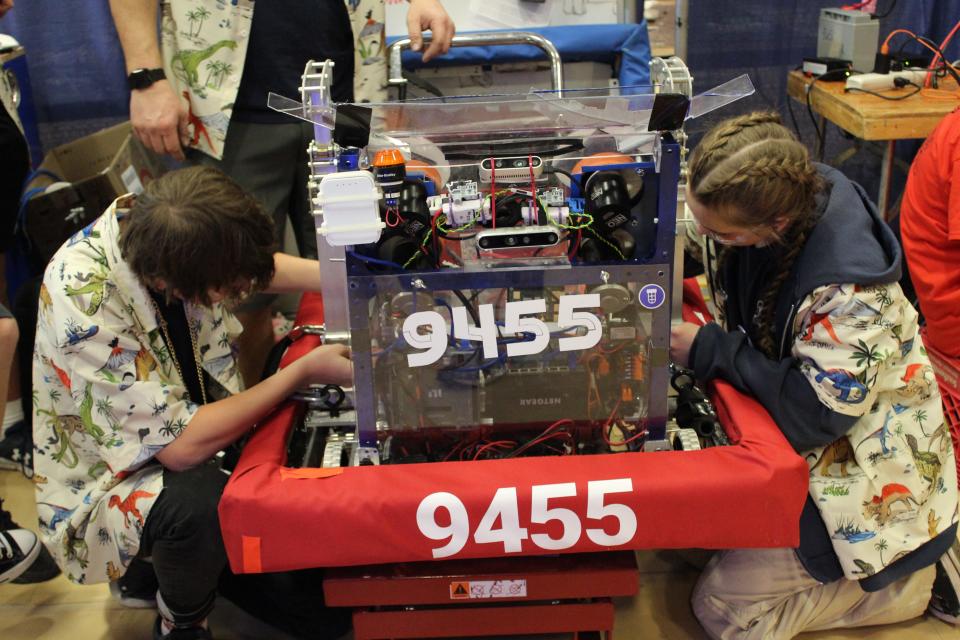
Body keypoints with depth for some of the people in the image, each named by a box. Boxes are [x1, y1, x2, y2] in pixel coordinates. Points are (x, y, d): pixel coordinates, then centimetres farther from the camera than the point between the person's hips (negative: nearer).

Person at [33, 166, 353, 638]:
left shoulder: (161, 233, -18)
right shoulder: (85, 304, -36)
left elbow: (257, 264, 5)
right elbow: (181, 447, -34)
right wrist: (304, 372, -26)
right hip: (110, 475, -6)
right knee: (201, 504, -34)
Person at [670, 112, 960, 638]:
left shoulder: (849, 290, -35)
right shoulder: (759, 206, -12)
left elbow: (818, 413, -30)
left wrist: (708, 350, -27)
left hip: (863, 476, -8)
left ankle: (901, 583, 9)